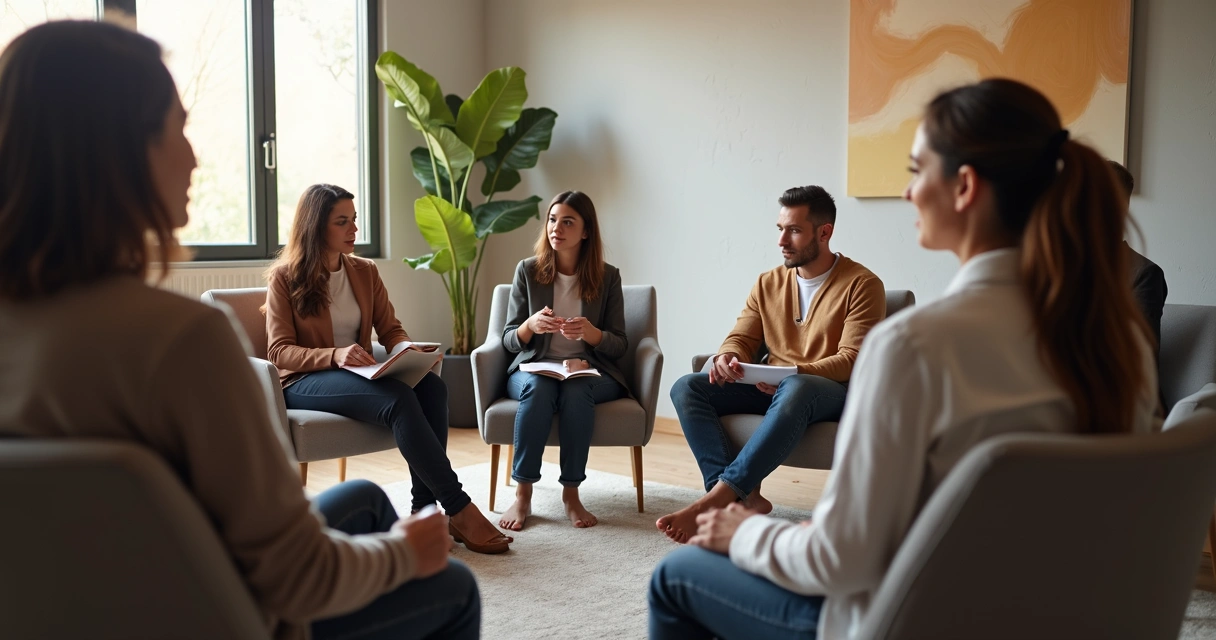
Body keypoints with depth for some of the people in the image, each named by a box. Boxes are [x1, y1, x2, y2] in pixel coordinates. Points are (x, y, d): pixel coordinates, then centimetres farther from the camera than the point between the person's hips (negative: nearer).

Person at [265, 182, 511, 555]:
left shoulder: (365, 272, 13)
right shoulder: (285, 277, -2)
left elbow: (391, 330, 10)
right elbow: (279, 351, -9)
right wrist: (334, 355, -28)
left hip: (358, 375, 5)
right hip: (303, 382, -5)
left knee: (430, 385, -28)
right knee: (398, 399, -34)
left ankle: (425, 507, -30)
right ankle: (458, 509, -34)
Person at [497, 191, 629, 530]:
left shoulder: (607, 276, 2)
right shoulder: (527, 271, 2)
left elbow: (619, 345, 1)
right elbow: (509, 340, 3)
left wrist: (590, 332, -21)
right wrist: (530, 326, -21)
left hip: (590, 372, 0)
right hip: (533, 368, 1)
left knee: (576, 390, -36)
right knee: (537, 388, -35)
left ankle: (571, 492, -25)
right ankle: (523, 495, -28)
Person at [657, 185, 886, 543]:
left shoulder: (862, 285, -5)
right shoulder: (769, 283, 12)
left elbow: (852, 360, -13)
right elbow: (742, 338, 9)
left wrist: (795, 373, -28)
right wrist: (727, 357, -16)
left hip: (835, 393, -5)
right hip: (770, 388, 6)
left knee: (795, 390, -42)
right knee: (686, 388, -17)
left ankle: (714, 500, -43)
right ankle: (740, 498, -34)